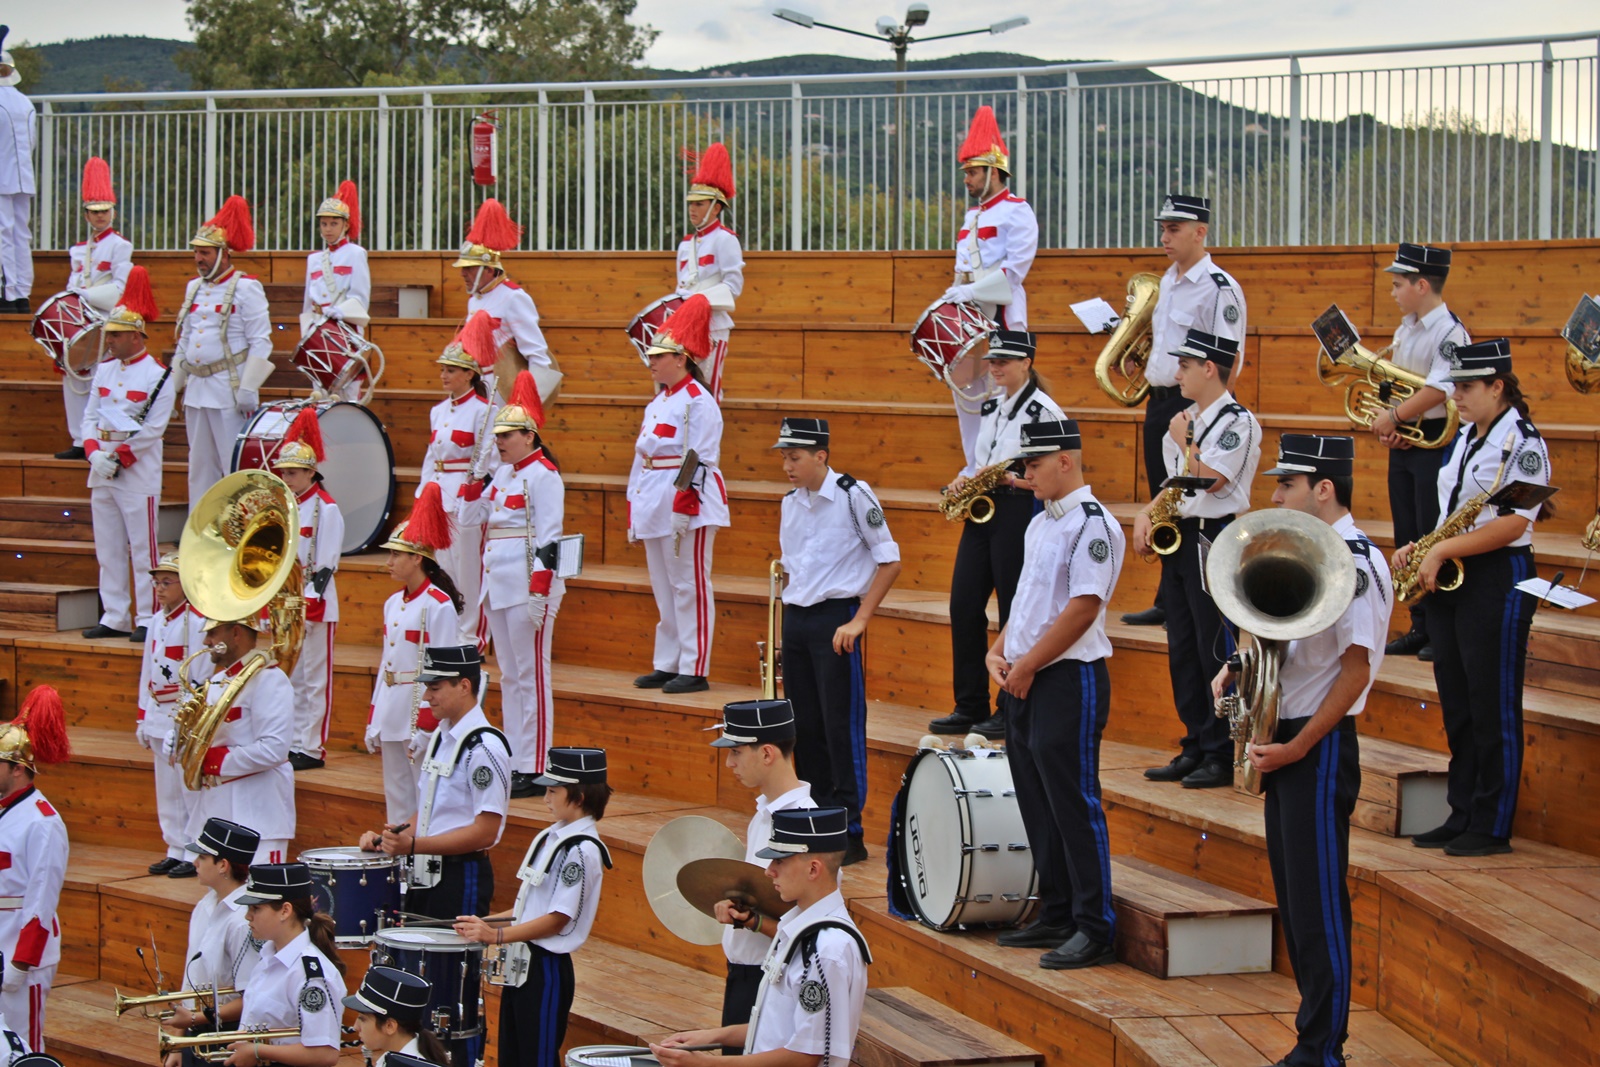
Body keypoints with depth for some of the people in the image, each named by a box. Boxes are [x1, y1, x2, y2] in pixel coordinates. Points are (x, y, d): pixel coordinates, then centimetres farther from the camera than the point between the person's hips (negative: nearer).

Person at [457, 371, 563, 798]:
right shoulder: (502, 473, 14)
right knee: (509, 676, 11)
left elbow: (548, 539, -16)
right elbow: (471, 518, 17)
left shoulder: (543, 476, -11)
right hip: (497, 586, 9)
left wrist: (539, 592, -21)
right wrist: (474, 478, 2)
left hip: (528, 587, -9)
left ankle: (535, 770, -4)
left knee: (532, 674, -5)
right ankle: (513, 761, 17)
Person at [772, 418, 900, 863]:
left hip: (836, 618, -7)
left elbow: (889, 562, -9)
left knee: (842, 726, -5)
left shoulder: (853, 495, -10)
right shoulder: (791, 503, 11)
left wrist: (858, 620, -13)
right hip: (795, 620, 7)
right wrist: (792, 614, 12)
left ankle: (850, 833, -1)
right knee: (804, 725, 9)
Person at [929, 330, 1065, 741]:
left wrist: (1010, 478, -22)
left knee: (1014, 612, -3)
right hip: (981, 510, 8)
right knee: (963, 606, 4)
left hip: (1020, 513, -8)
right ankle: (970, 707, 11)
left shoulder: (1045, 411, -8)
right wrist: (963, 479, 1)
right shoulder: (991, 407, 15)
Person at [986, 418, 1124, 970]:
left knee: (1073, 803, -7)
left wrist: (1027, 666, -16)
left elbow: (1082, 608, -20)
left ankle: (1095, 928, -3)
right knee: (1037, 803, 13)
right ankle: (1056, 915, 22)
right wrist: (999, 651, 5)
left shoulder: (1092, 525, -13)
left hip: (1070, 679, -9)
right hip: (1025, 679, 9)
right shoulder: (1041, 524, 16)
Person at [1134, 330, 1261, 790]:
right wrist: (1146, 514, 4)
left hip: (1214, 540, -9)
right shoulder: (1187, 420, 14)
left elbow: (1207, 480, -21)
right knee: (1182, 650, 11)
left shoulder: (1237, 422, -12)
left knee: (1215, 649, -6)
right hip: (1178, 537, 9)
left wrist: (1183, 441, -7)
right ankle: (1195, 748, 18)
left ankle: (1223, 756, -1)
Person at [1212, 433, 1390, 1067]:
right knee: (1294, 898, 13)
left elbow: (1355, 671, -20)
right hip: (1285, 742, 10)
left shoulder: (1354, 564, -15)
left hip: (1320, 749, -9)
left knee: (1318, 902, -5)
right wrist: (1236, 669, 2)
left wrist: (1298, 747, -20)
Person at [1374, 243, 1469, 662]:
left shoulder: (1450, 332, -15)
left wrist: (1394, 417, -17)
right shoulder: (1405, 329, 13)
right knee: (1408, 540, 11)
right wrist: (1385, 425, 0)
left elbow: (1437, 390, -25)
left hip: (1436, 441, -9)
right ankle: (1420, 628, 18)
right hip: (1403, 441, 9)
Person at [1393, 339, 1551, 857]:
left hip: (1498, 580, -9)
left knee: (1493, 708, -3)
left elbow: (1512, 523, -21)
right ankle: (1461, 818, 18)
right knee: (1456, 706, 11)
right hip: (1449, 581, 9)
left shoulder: (1522, 442, -12)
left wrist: (1441, 550, -20)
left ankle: (1493, 828, 2)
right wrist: (1419, 549, 4)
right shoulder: (1464, 438, 14)